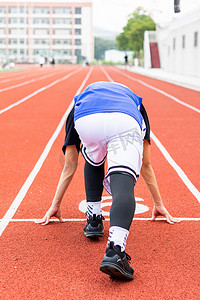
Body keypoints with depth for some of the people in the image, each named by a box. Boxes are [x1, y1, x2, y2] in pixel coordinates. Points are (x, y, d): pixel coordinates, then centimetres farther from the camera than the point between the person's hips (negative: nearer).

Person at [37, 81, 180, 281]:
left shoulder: (80, 101, 44)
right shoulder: (134, 102, 46)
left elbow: (69, 165, 44)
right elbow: (146, 164, 45)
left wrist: (55, 205, 53)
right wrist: (158, 204, 53)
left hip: (86, 122, 1)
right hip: (125, 122, -1)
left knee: (94, 161, 32)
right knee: (123, 186, -6)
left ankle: (93, 220, 25)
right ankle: (115, 250, -29)